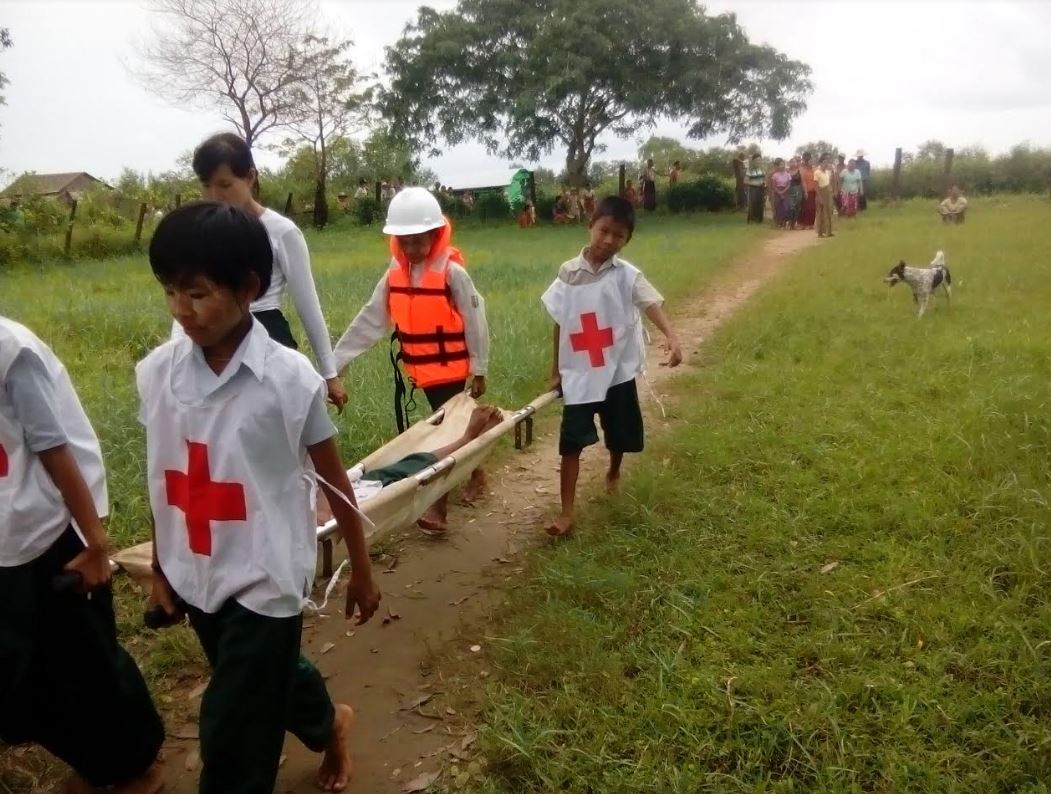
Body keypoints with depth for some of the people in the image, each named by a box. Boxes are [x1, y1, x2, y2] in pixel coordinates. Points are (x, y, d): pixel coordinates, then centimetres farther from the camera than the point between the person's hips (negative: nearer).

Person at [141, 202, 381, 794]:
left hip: (264, 579, -5)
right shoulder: (157, 373, -6)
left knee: (234, 735, 4)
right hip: (196, 574, 5)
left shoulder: (290, 379, -19)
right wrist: (160, 568, 12)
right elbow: (168, 481, 4)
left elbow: (333, 479, -8)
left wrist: (362, 571, 0)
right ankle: (328, 725, 58)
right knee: (266, 683, 27)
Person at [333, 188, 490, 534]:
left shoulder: (452, 272, -15)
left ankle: (438, 504, 8)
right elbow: (370, 320, 1)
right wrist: (334, 361, -2)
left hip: (452, 368, -5)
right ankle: (475, 473, 39)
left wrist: (479, 369, -8)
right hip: (423, 370, 5)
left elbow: (475, 323, -11)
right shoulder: (395, 274, 0)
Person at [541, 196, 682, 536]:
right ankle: (566, 512, 5)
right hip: (579, 374, 0)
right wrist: (556, 371, 8)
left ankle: (613, 474, 49)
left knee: (620, 436, 17)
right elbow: (559, 324, 4)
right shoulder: (569, 273, -2)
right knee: (571, 443, -2)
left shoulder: (627, 275, -8)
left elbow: (651, 304, -24)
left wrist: (671, 337, -43)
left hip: (618, 372, 0)